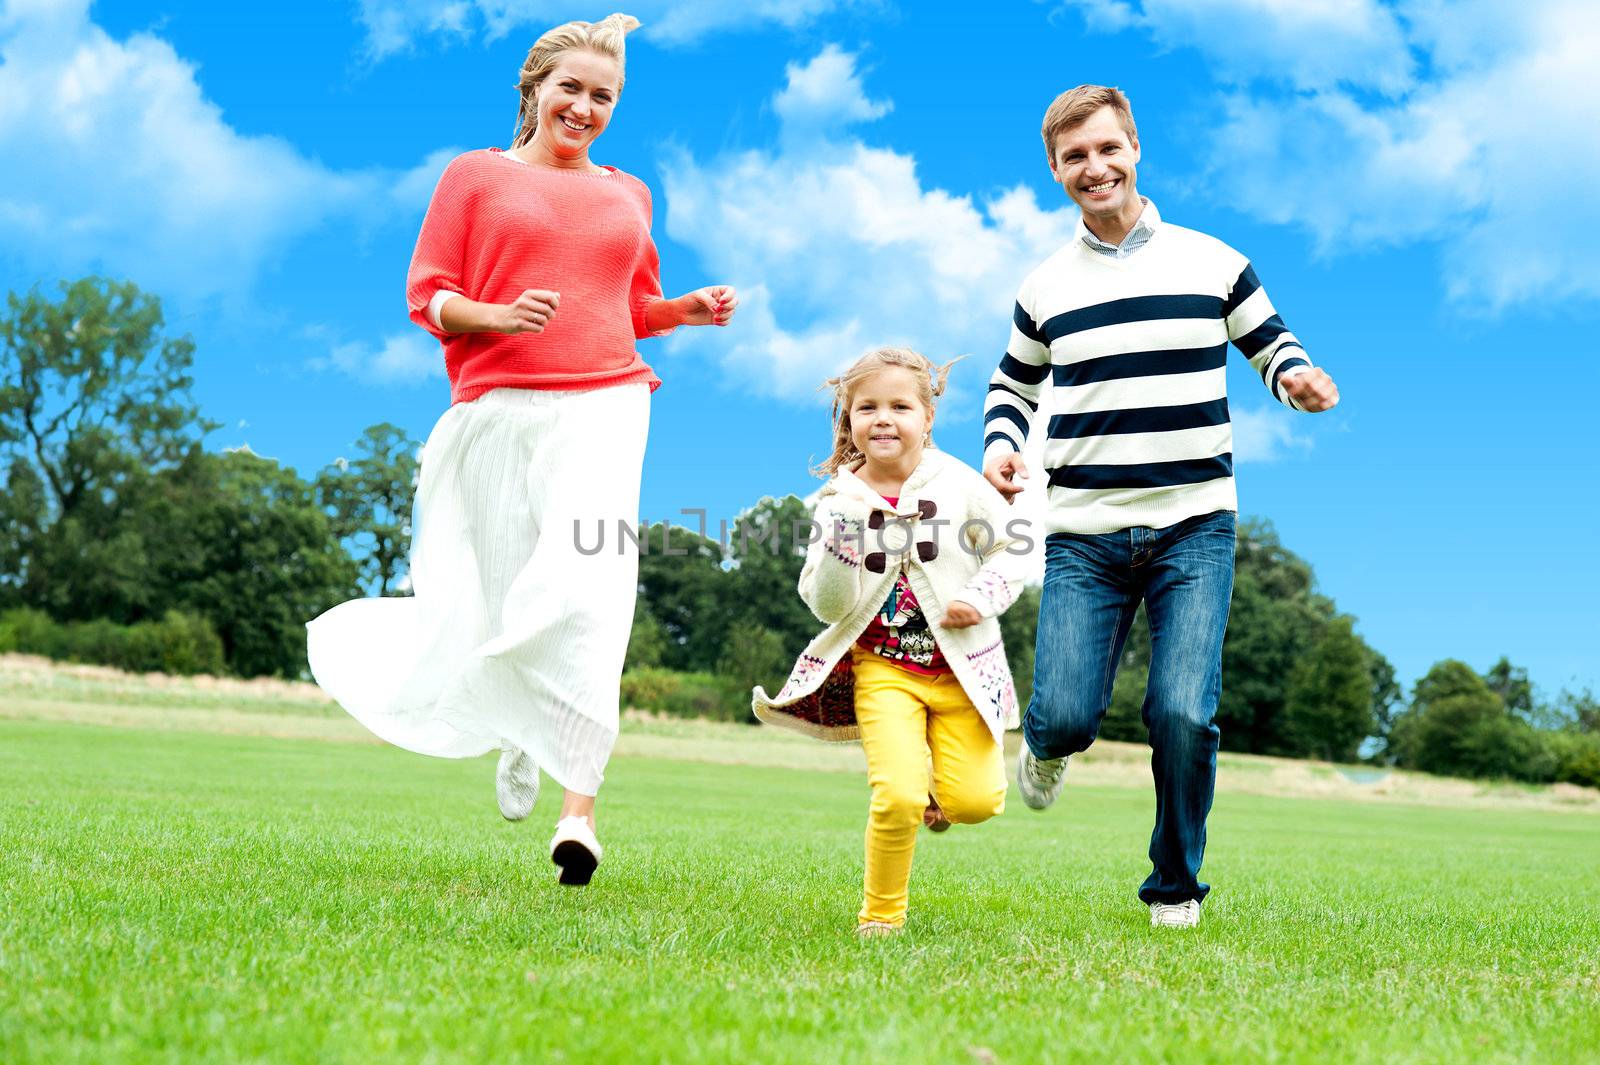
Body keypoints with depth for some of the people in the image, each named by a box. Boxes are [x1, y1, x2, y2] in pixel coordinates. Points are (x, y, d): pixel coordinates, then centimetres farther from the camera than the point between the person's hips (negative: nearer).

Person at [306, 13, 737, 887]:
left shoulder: (626, 195, 20)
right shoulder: (476, 176, 10)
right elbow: (427, 295, 6)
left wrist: (689, 311, 9)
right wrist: (498, 316, -13)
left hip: (604, 405, 1)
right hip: (499, 407, -1)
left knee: (586, 590, -19)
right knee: (503, 599, 2)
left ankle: (579, 812, -23)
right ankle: (518, 732, 37)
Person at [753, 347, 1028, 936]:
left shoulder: (959, 485, -3)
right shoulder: (838, 501, -4)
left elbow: (1010, 550, 7)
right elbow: (828, 605, -9)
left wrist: (982, 599, -11)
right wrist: (840, 538, -24)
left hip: (961, 667, 1)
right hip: (883, 668, -1)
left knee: (976, 801, -8)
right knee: (897, 798, -18)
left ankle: (937, 799, 30)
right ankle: (881, 915, 6)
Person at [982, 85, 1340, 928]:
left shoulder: (1211, 263, 4)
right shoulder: (1045, 288, 11)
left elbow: (1271, 345, 15)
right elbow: (1012, 386, 24)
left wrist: (1298, 379, -9)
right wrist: (1000, 443, 3)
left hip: (1192, 527, -1)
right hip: (1081, 537, 1)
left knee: (1183, 714, -13)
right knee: (1067, 714, -9)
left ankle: (1175, 887, 10)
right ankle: (1047, 746, 32)